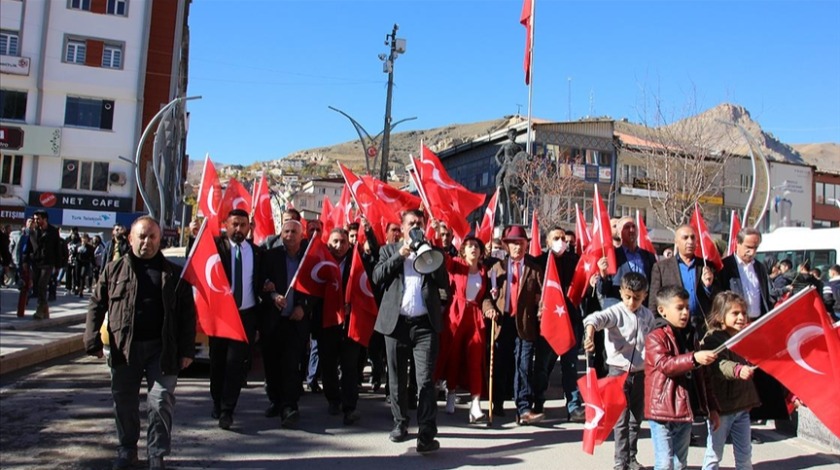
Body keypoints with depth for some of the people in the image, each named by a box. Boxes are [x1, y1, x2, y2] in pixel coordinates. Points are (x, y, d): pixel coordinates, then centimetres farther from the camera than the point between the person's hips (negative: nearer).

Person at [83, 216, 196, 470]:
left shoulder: (174, 273, 4)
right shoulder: (114, 270, 7)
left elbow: (188, 313, 3)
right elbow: (96, 306, 7)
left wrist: (187, 350, -3)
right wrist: (93, 341, -3)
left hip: (162, 348, -1)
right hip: (124, 349, 2)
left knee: (161, 401, -2)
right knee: (124, 402, 11)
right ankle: (127, 450, 29)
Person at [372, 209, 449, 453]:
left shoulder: (432, 251, 14)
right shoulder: (389, 250, 13)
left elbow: (444, 282, 1)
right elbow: (377, 277, -3)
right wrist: (400, 254, -8)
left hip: (425, 323, -1)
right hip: (396, 322, 1)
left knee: (426, 379, -9)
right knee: (397, 378, 11)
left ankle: (426, 434, -12)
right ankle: (400, 423, 27)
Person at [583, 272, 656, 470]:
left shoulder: (647, 316, 4)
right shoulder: (616, 312, -14)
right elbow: (596, 318, -33)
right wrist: (590, 336, -54)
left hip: (640, 372, 5)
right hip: (619, 371, -5)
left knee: (637, 417, 13)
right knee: (621, 418, 1)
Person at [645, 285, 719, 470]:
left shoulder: (690, 338, 13)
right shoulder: (656, 338, -9)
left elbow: (701, 377, 17)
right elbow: (664, 365, -26)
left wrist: (711, 407, 15)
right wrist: (693, 358, -37)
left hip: (685, 412, 8)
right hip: (662, 413, -8)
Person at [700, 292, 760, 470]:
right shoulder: (713, 338, -15)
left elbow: (753, 362, 29)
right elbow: (720, 365, -36)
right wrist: (737, 370, -49)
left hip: (742, 404, 7)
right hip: (721, 406, -7)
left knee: (745, 454, 18)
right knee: (714, 454, 4)